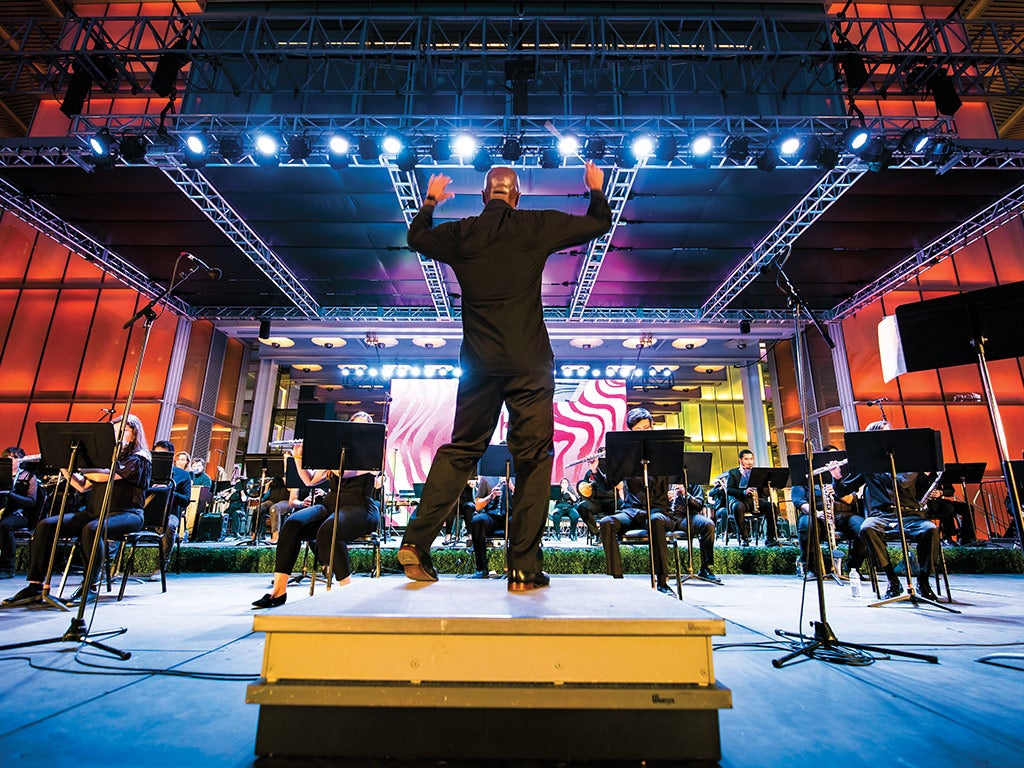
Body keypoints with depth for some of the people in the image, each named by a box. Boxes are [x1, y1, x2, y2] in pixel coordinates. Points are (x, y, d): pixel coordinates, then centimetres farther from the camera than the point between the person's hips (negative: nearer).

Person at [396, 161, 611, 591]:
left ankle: (416, 541, 11)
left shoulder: (461, 233, 9)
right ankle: (523, 568, 5)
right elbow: (599, 223, 14)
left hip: (479, 362, 3)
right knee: (533, 457, 2)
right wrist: (595, 189, 33)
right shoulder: (537, 226, 4)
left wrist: (430, 202, 46)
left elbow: (416, 236, 28)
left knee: (460, 450, 14)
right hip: (529, 362, -3)